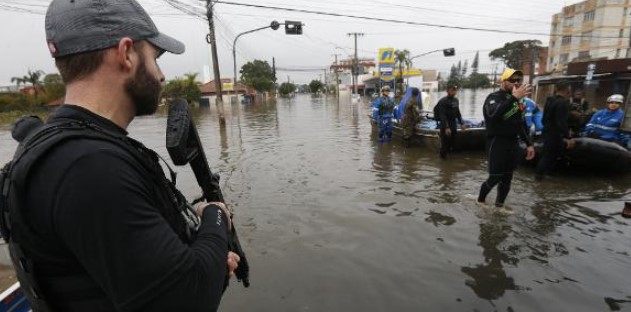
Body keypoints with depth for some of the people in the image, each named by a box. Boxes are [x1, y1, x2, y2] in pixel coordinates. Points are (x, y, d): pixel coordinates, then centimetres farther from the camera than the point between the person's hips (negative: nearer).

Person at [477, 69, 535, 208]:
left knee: (507, 178, 11)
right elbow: (493, 114, -33)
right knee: (495, 177, -6)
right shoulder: (494, 97, -10)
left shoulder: (517, 100, 14)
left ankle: (499, 205, 23)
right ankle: (480, 200, 17)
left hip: (513, 143, 8)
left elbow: (522, 123, 22)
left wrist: (529, 143, 17)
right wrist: (514, 98, -36)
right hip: (498, 142, -7)